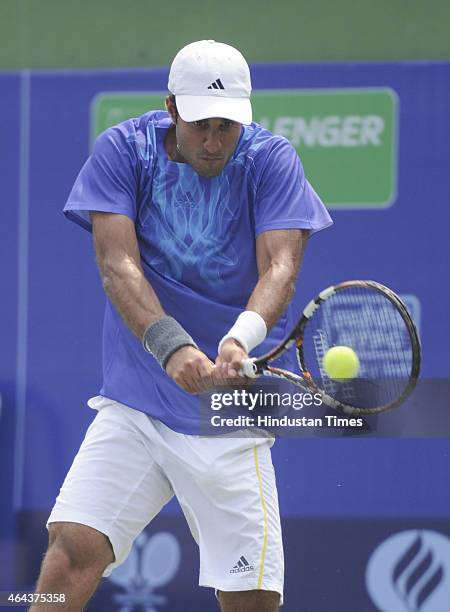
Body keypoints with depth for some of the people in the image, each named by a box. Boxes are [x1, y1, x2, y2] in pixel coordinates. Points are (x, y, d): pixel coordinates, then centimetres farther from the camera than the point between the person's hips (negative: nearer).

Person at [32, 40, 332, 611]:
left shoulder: (270, 160, -5)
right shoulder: (123, 150, -4)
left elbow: (280, 268, -14)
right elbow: (117, 264, -14)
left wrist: (241, 338, -36)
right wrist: (170, 344, -32)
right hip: (132, 407, 0)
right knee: (72, 550, -18)